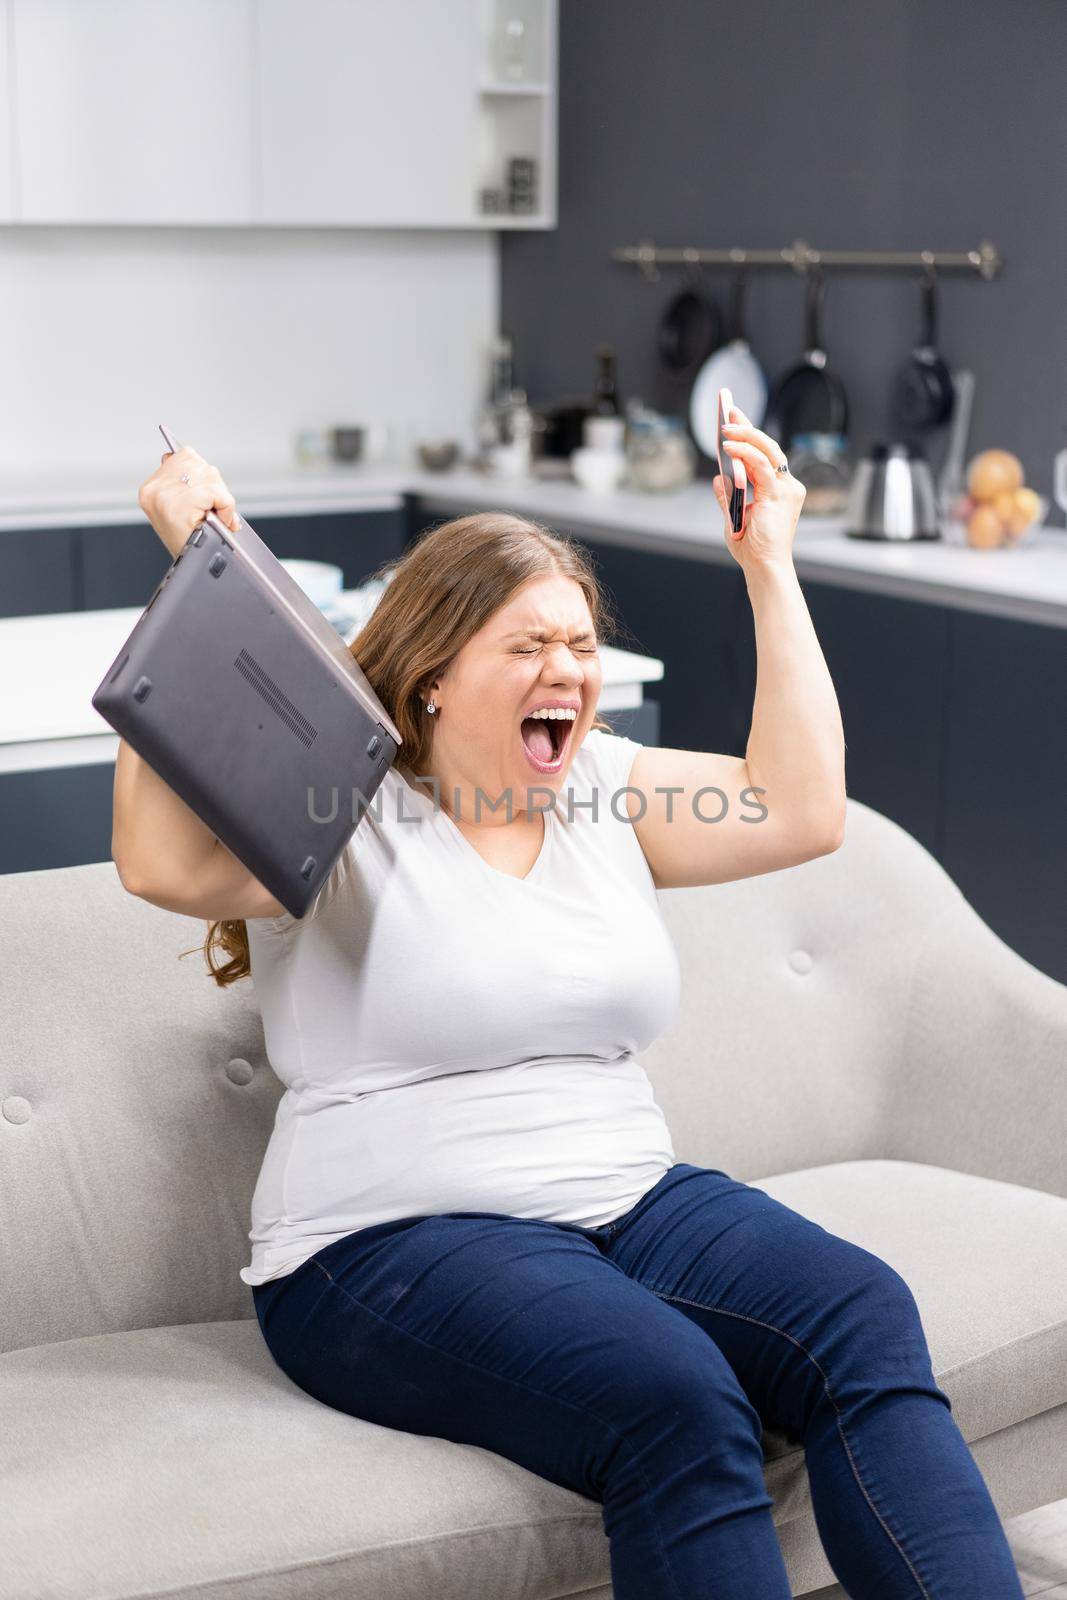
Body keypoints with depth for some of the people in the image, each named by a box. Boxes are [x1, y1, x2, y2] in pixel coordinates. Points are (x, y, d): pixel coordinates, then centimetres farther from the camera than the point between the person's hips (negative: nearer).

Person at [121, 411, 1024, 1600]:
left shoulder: (609, 789, 15)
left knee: (864, 1315, -23)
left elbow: (799, 810, 6)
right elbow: (168, 864, -22)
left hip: (630, 1196, 6)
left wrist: (772, 570, 8)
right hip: (395, 1238, -5)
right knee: (675, 1399, -33)